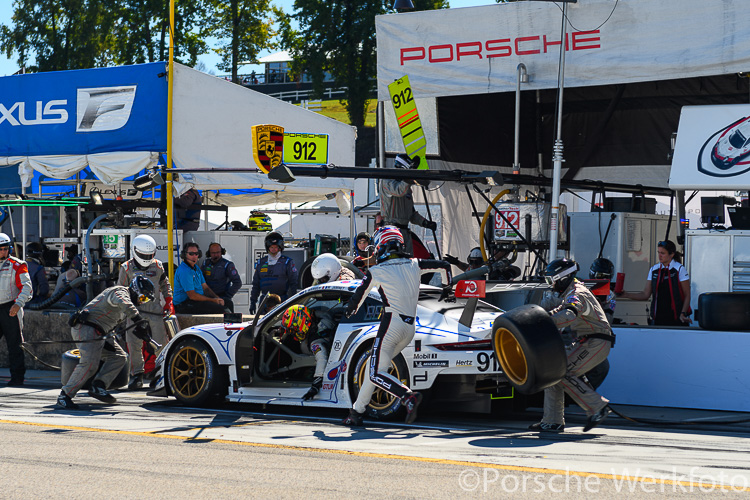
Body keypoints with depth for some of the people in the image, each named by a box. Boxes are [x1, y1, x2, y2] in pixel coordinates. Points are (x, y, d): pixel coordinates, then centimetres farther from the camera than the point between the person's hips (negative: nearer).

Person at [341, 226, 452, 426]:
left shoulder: (376, 271, 0)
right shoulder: (414, 265, 10)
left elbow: (358, 297, 9)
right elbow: (444, 266, 13)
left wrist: (350, 310, 31)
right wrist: (447, 288, 31)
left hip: (391, 324, -6)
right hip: (410, 329, 7)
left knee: (376, 374, -8)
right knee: (375, 368, 15)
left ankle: (409, 397, -28)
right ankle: (357, 412, 16)